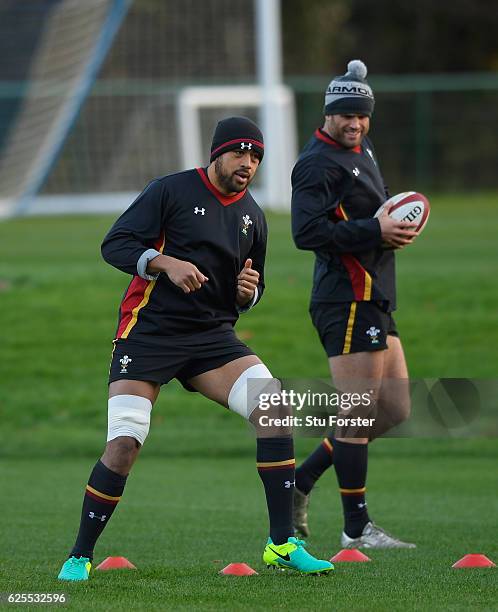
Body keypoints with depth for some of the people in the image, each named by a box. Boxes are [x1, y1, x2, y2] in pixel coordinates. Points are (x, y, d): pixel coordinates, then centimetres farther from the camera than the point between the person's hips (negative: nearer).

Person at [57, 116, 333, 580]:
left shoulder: (252, 216, 14)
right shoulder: (171, 191, -3)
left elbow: (249, 296, 24)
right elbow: (114, 245, -8)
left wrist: (248, 292, 0)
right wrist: (165, 263, -23)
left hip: (213, 335, 5)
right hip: (148, 332, -5)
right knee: (123, 444, -16)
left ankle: (282, 544, -9)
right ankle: (80, 556, 1)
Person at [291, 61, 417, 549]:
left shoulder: (362, 152, 19)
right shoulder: (319, 163, -12)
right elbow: (307, 231, -23)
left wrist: (392, 226, 9)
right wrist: (375, 231, -21)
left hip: (373, 298, 10)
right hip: (348, 301, -10)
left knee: (394, 409, 12)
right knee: (359, 413, -7)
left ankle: (300, 481, 19)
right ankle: (356, 529, 0)